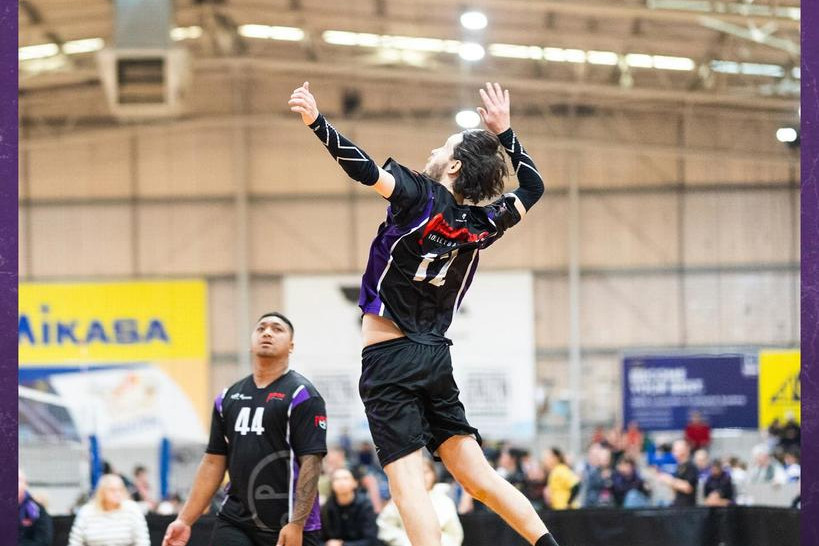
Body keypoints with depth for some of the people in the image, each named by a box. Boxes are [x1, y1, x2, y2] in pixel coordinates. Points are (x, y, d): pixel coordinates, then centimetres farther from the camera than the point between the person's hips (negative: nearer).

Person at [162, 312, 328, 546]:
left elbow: (311, 462, -12)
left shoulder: (301, 395, -5)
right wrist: (185, 520, 9)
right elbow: (213, 462, 15)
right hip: (234, 523, 5)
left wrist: (296, 524, -21)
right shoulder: (228, 398, 13)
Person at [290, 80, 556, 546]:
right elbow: (534, 187, 24)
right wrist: (504, 132, 25)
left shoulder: (422, 197, -9)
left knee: (408, 481, -11)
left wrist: (317, 121, -31)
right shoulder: (481, 227, 6)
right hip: (437, 357, 6)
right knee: (480, 476, 11)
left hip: (390, 359, -6)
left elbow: (367, 170, -27)